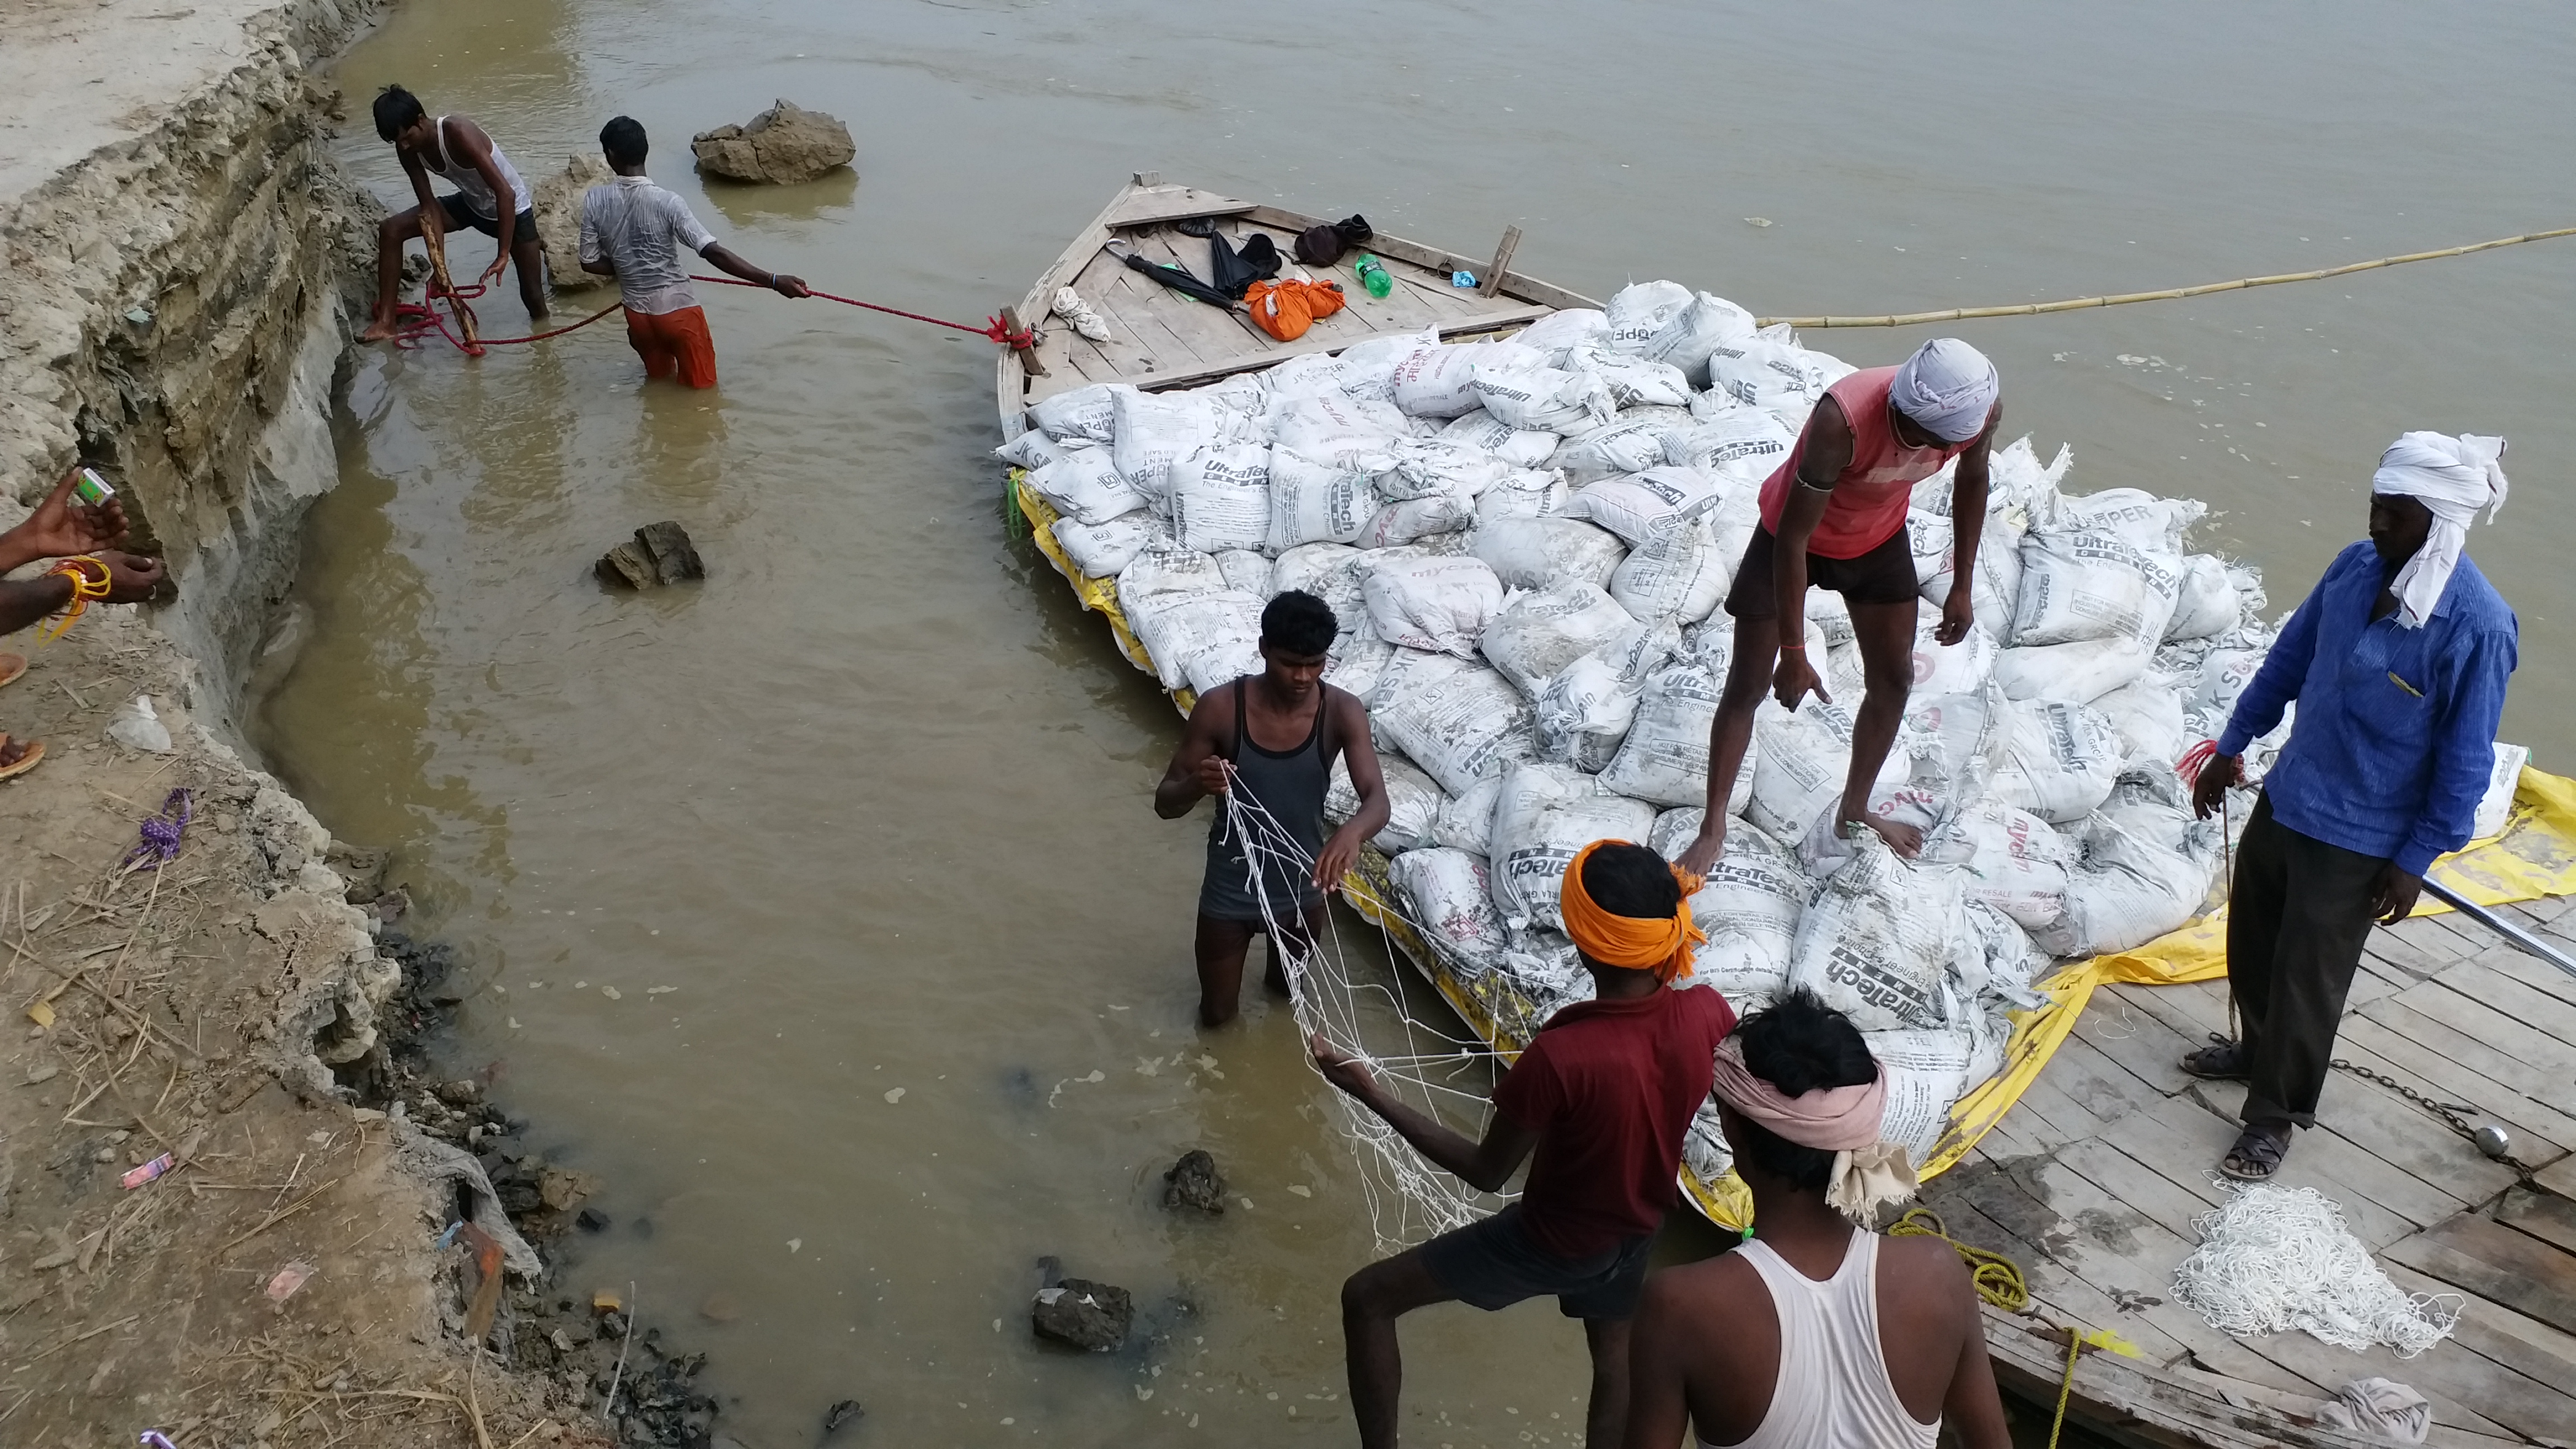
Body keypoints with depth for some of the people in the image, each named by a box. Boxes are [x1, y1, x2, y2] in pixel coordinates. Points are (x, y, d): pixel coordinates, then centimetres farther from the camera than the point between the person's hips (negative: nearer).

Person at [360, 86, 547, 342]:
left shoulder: (458, 133, -35)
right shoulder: (408, 149, -15)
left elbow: (506, 193, -39)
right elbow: (429, 206, -12)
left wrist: (503, 255, -41)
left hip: (510, 208, -6)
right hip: (470, 204, 6)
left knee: (533, 296, -6)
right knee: (390, 230, -6)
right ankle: (386, 321, -2)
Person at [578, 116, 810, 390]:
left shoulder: (594, 202, -9)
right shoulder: (666, 203, -21)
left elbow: (590, 262, -1)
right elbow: (714, 252, -28)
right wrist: (772, 280, -32)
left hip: (638, 314, 4)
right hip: (678, 311, -4)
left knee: (659, 379, 26)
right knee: (701, 386, 11)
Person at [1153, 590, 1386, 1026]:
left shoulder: (1343, 712, -19)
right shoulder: (1219, 708, -23)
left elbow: (1378, 800, -28)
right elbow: (1165, 803, -16)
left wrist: (1353, 830, -52)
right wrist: (1196, 785, -41)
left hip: (1301, 889, 2)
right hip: (1230, 891, -2)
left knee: (1288, 988, 29)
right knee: (1217, 1014, 17)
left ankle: (1277, 974, 63)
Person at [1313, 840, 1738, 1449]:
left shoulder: (1560, 1056, -38)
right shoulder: (1709, 1012, -22)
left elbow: (1486, 1173, -23)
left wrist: (1371, 1094, -20)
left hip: (1552, 1241, -5)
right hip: (1637, 1230, 6)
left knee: (1366, 1298, 11)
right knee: (1615, 1361, 33)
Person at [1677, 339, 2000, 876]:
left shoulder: (1982, 407, -26)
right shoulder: (1842, 421, -43)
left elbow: (1972, 479, -2)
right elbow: (1793, 537, -33)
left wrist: (1963, 585, 4)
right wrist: (1794, 653, -27)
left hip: (1879, 538, 5)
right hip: (1796, 536, -5)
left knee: (1893, 677, 12)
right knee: (1748, 685, 0)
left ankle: (1854, 811, 32)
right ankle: (1713, 827, 13)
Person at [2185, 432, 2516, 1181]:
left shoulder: (2478, 625, -24)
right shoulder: (2356, 566, -6)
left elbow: (2466, 761, -16)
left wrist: (2415, 862, -12)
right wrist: (2232, 747, 13)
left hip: (2356, 840, -6)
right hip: (2284, 798, 6)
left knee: (2306, 977, 7)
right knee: (2251, 942, 23)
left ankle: (2275, 1114, 27)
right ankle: (2258, 1049, 49)